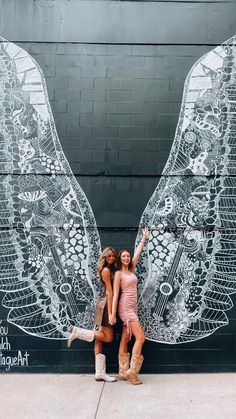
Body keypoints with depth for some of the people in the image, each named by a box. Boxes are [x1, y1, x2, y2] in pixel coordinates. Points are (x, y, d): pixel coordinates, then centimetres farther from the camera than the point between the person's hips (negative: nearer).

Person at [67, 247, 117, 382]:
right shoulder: (106, 270, -11)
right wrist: (110, 313, -16)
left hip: (107, 304, 9)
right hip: (105, 304, -9)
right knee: (108, 337, -4)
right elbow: (109, 292, -15)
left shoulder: (111, 269, 16)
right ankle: (78, 332, 1)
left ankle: (100, 373, 11)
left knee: (100, 337, 7)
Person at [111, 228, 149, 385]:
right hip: (126, 307, -7)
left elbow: (138, 252, 18)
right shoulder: (118, 273, -6)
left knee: (125, 340, 8)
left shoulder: (131, 269, 11)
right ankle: (132, 372, -6)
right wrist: (113, 314, -13)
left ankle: (123, 372, 13)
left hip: (132, 307, 7)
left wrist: (144, 238, 22)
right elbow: (115, 294, -10)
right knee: (141, 337, -11)